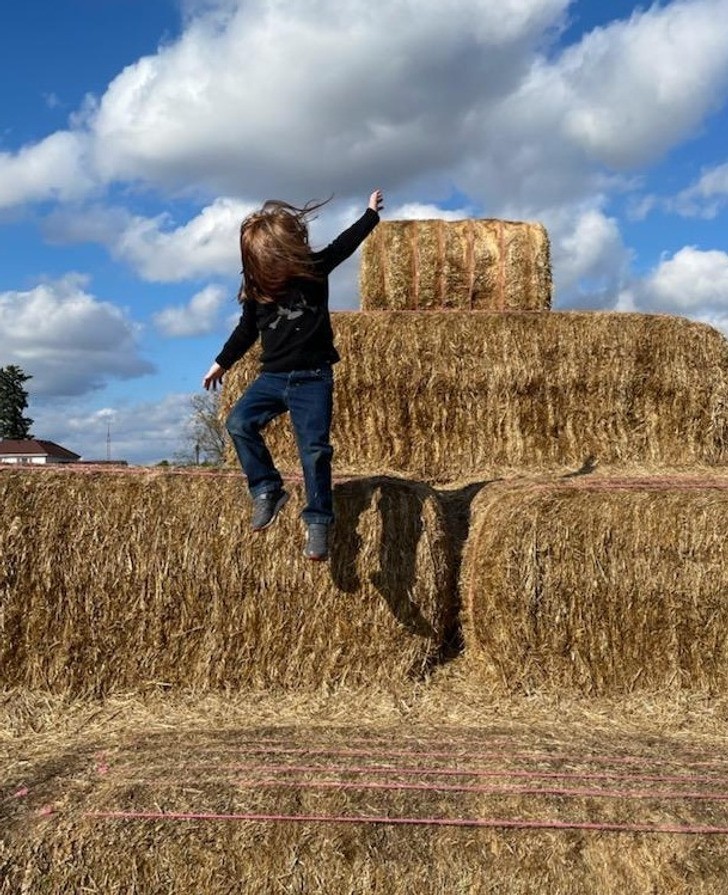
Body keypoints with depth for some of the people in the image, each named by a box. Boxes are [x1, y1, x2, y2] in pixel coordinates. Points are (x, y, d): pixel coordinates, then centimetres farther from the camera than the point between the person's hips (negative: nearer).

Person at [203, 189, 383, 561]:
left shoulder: (314, 269, -3)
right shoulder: (255, 289, 3)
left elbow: (345, 244, 11)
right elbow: (246, 331, 18)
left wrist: (371, 214, 18)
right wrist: (222, 363, 26)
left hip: (313, 379, -3)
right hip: (272, 377, 3)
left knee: (314, 449, -9)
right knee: (239, 422, -19)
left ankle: (318, 522, -1)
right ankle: (268, 490, -7)